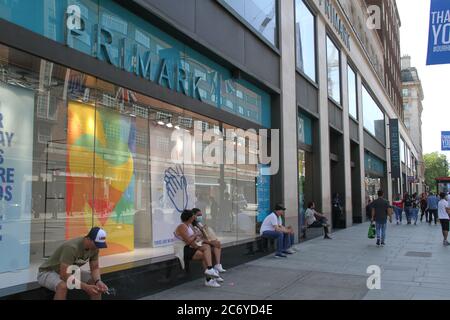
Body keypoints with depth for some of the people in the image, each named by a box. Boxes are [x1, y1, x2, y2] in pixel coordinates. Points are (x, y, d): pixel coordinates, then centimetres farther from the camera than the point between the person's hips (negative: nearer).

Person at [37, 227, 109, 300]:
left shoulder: (94, 247, -14)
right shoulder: (71, 247, -36)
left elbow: (95, 268, -3)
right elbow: (65, 276, -38)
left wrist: (98, 281, -24)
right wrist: (85, 287, -42)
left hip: (70, 272, 7)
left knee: (96, 284, -11)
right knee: (63, 286, -39)